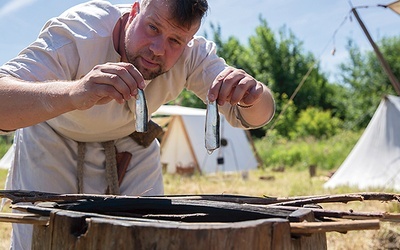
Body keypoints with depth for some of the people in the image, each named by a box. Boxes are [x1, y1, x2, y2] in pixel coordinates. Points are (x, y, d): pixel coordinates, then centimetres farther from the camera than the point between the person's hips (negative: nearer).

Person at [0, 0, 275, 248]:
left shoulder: (193, 52, -24)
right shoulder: (78, 32, -35)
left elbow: (254, 115, -22)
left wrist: (252, 95, -46)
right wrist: (73, 94, -68)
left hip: (130, 144, 3)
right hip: (53, 143, -3)